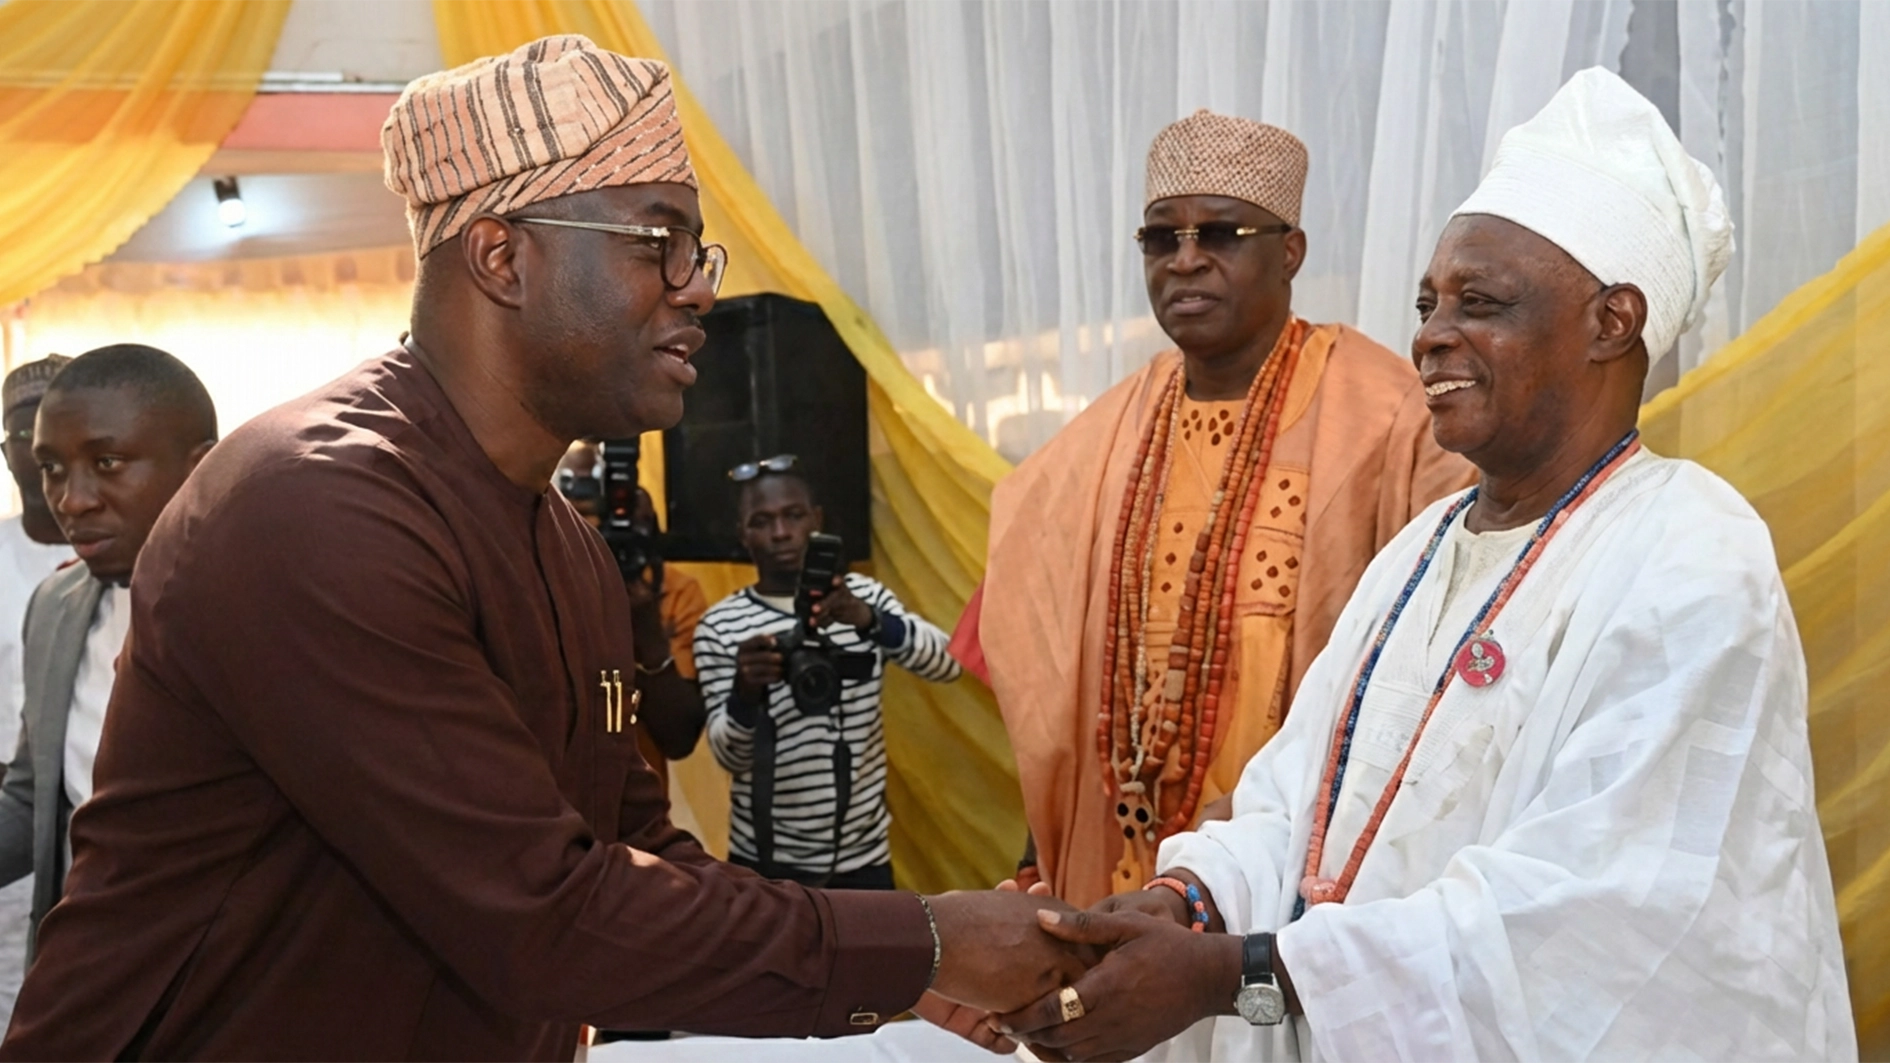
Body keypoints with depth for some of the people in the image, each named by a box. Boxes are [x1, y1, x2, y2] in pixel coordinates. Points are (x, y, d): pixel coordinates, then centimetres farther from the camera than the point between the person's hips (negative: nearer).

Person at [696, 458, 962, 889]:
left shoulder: (864, 596, 1)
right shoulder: (719, 626, -7)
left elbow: (948, 664, -13)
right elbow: (730, 756, -12)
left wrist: (868, 620, -31)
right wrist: (746, 689, -32)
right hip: (766, 863, -2)